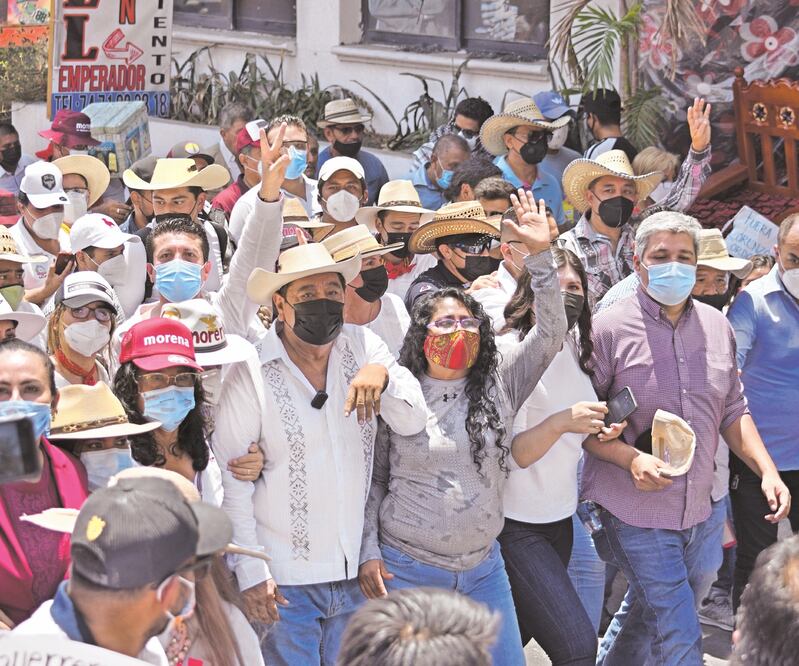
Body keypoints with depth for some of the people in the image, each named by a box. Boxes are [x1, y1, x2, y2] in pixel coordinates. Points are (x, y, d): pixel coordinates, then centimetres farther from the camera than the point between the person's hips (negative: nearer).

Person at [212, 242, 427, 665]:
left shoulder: (362, 346, 0)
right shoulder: (251, 374, -11)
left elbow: (411, 423, -6)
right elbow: (230, 481, -8)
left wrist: (382, 374, -25)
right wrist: (251, 573, -10)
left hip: (355, 570, 4)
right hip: (285, 581, -4)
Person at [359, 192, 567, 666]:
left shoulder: (498, 385, 4)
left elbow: (551, 334, -5)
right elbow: (375, 480, 5)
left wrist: (540, 255, -13)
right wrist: (369, 552, -3)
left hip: (483, 569, 3)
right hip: (405, 570, -3)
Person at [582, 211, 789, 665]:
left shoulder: (716, 326, 7)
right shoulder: (610, 328, -10)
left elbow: (733, 410, 15)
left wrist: (767, 471, 2)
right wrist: (632, 459, -23)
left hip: (699, 510, 6)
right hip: (635, 512, -6)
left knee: (645, 617, 21)